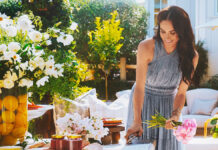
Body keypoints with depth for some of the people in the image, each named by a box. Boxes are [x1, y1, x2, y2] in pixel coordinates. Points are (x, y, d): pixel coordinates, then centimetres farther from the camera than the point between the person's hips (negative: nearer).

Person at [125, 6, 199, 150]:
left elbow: (181, 92, -10)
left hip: (169, 103, 2)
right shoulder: (146, 47, -23)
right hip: (143, 101, -2)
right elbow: (139, 87, -25)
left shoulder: (191, 56, -15)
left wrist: (176, 114, -29)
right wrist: (136, 121, -34)